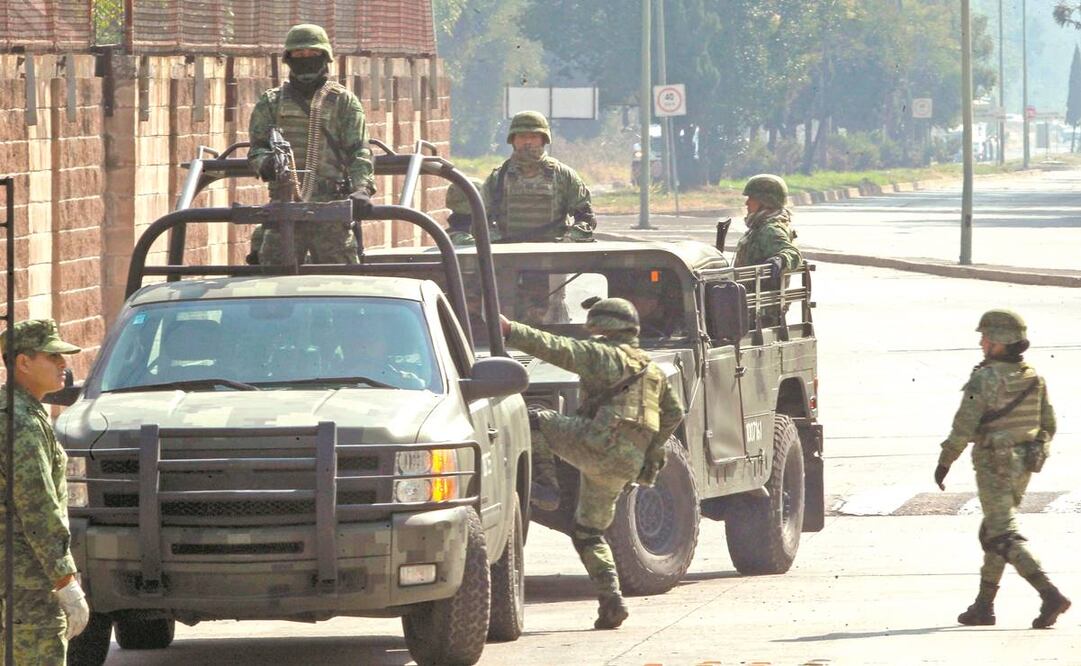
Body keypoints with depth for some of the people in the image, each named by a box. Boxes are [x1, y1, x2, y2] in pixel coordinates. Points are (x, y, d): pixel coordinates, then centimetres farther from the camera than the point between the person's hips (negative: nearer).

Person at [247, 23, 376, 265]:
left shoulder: (343, 101, 10)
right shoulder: (271, 103, 15)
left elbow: (358, 152, 1)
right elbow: (256, 148, 10)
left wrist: (362, 188, -18)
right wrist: (266, 162, -16)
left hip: (330, 208, -1)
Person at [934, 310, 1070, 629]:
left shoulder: (984, 379, -17)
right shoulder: (1033, 378, 5)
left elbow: (963, 427, -18)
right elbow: (1048, 425, 10)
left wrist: (944, 462, -7)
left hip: (994, 467, -8)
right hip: (1024, 465, 8)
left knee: (1005, 539, -9)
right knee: (992, 532, 20)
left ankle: (1051, 596, -24)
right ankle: (984, 607, 23)